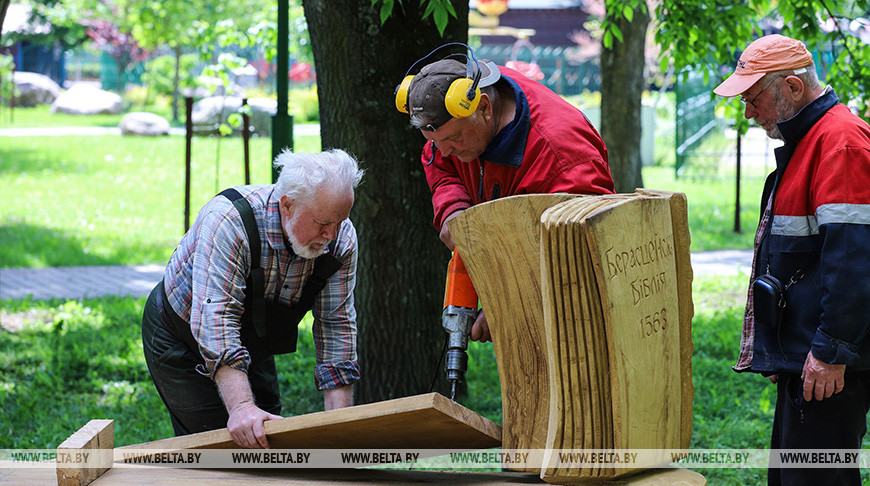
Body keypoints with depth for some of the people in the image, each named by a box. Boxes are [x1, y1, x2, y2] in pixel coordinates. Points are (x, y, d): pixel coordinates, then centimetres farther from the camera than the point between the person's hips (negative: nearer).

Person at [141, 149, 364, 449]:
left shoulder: (341, 240, -19)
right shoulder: (229, 221, -37)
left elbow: (336, 325, -14)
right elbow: (217, 316, -44)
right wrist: (241, 406, -54)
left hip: (252, 346, 6)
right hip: (181, 341, -6)